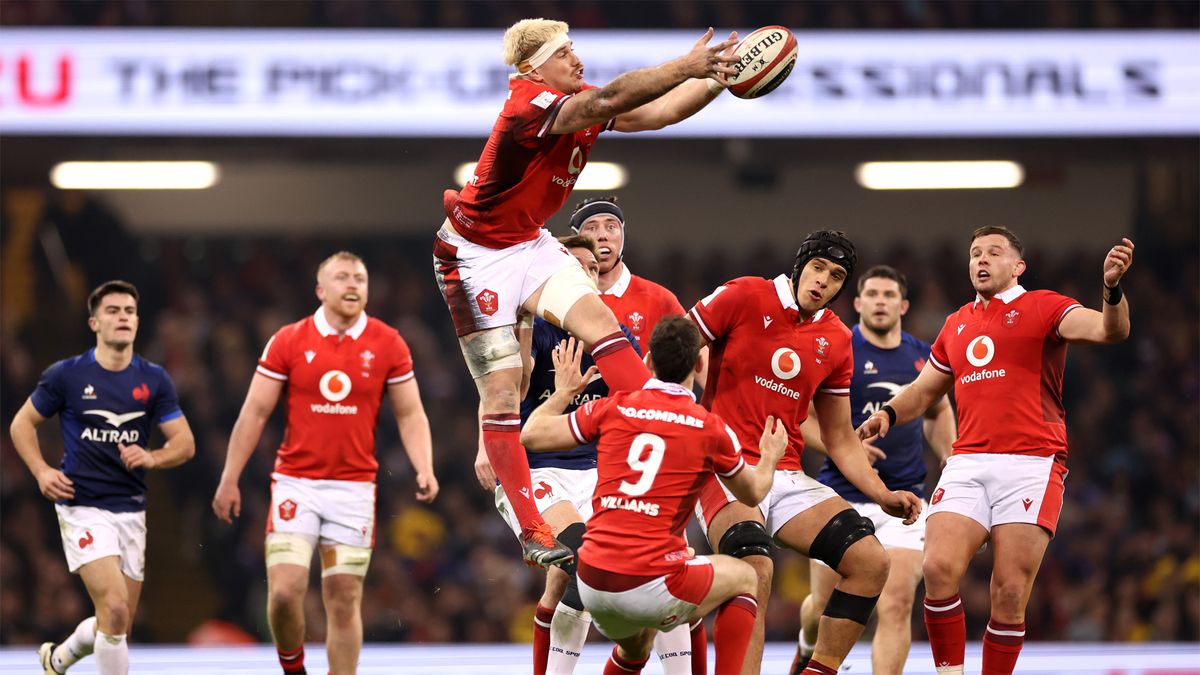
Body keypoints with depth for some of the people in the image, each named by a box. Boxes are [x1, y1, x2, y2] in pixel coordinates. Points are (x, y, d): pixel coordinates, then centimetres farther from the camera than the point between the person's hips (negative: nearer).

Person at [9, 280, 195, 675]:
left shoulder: (154, 380, 3)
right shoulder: (66, 375, -4)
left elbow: (185, 443, 4)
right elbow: (23, 424, 7)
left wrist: (152, 458, -17)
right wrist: (41, 472, -8)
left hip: (131, 509, 4)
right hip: (83, 506, -4)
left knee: (119, 624, 11)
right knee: (114, 608, -21)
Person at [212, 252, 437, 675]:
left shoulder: (388, 345, 2)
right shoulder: (288, 342, -1)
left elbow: (410, 414, 5)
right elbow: (255, 413, 3)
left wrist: (424, 469, -11)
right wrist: (229, 480, 1)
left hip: (354, 488, 1)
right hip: (295, 484, -1)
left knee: (344, 600, 2)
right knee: (284, 592, -11)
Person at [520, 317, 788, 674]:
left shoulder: (612, 408, 5)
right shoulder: (712, 429, 0)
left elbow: (531, 434, 15)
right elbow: (753, 493, 19)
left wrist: (563, 391, 33)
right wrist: (769, 458, 41)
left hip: (592, 582, 4)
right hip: (652, 584, -4)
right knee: (743, 578, 23)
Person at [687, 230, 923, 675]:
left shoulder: (837, 341, 11)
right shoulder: (744, 297, -4)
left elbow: (839, 438, 17)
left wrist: (883, 495, 6)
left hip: (786, 476, 6)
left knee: (870, 560, -7)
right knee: (755, 567, -32)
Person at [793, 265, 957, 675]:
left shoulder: (923, 357, 8)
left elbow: (938, 411, 27)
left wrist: (950, 461, 13)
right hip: (842, 496, -2)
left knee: (897, 604, -14)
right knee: (826, 606, 8)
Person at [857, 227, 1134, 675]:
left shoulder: (1043, 307, 4)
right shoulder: (957, 325, 21)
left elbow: (1110, 330, -11)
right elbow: (924, 390, 32)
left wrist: (1112, 287, -32)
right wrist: (888, 414, 11)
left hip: (1031, 465, -4)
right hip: (967, 465, 4)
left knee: (1010, 593, -8)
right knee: (939, 567, -17)